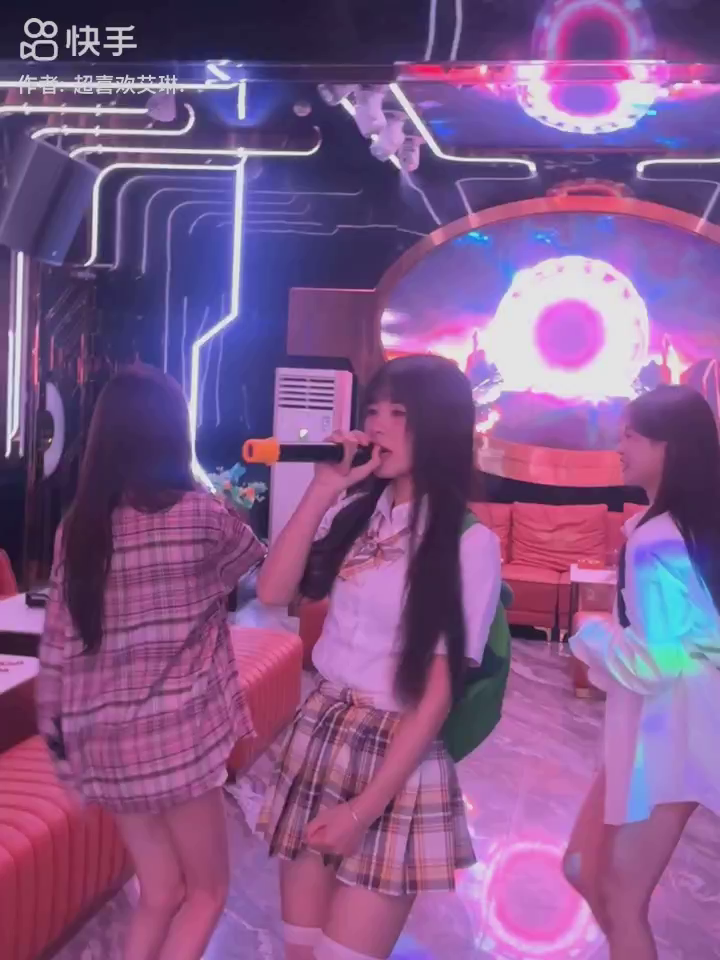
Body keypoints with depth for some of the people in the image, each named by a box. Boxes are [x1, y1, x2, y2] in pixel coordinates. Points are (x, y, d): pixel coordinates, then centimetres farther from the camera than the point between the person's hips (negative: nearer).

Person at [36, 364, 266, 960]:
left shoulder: (78, 527, 0)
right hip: (178, 732, -4)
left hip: (102, 738, 5)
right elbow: (262, 564, 11)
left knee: (160, 894, 20)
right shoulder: (203, 517, -10)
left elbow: (57, 643, 2)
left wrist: (57, 732, 12)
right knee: (206, 892, 15)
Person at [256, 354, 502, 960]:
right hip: (317, 738, 5)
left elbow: (438, 692, -13)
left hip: (397, 759, -5)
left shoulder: (469, 543, -12)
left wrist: (364, 810, -13)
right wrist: (321, 492, -10)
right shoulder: (354, 512, 4)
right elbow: (273, 591, -5)